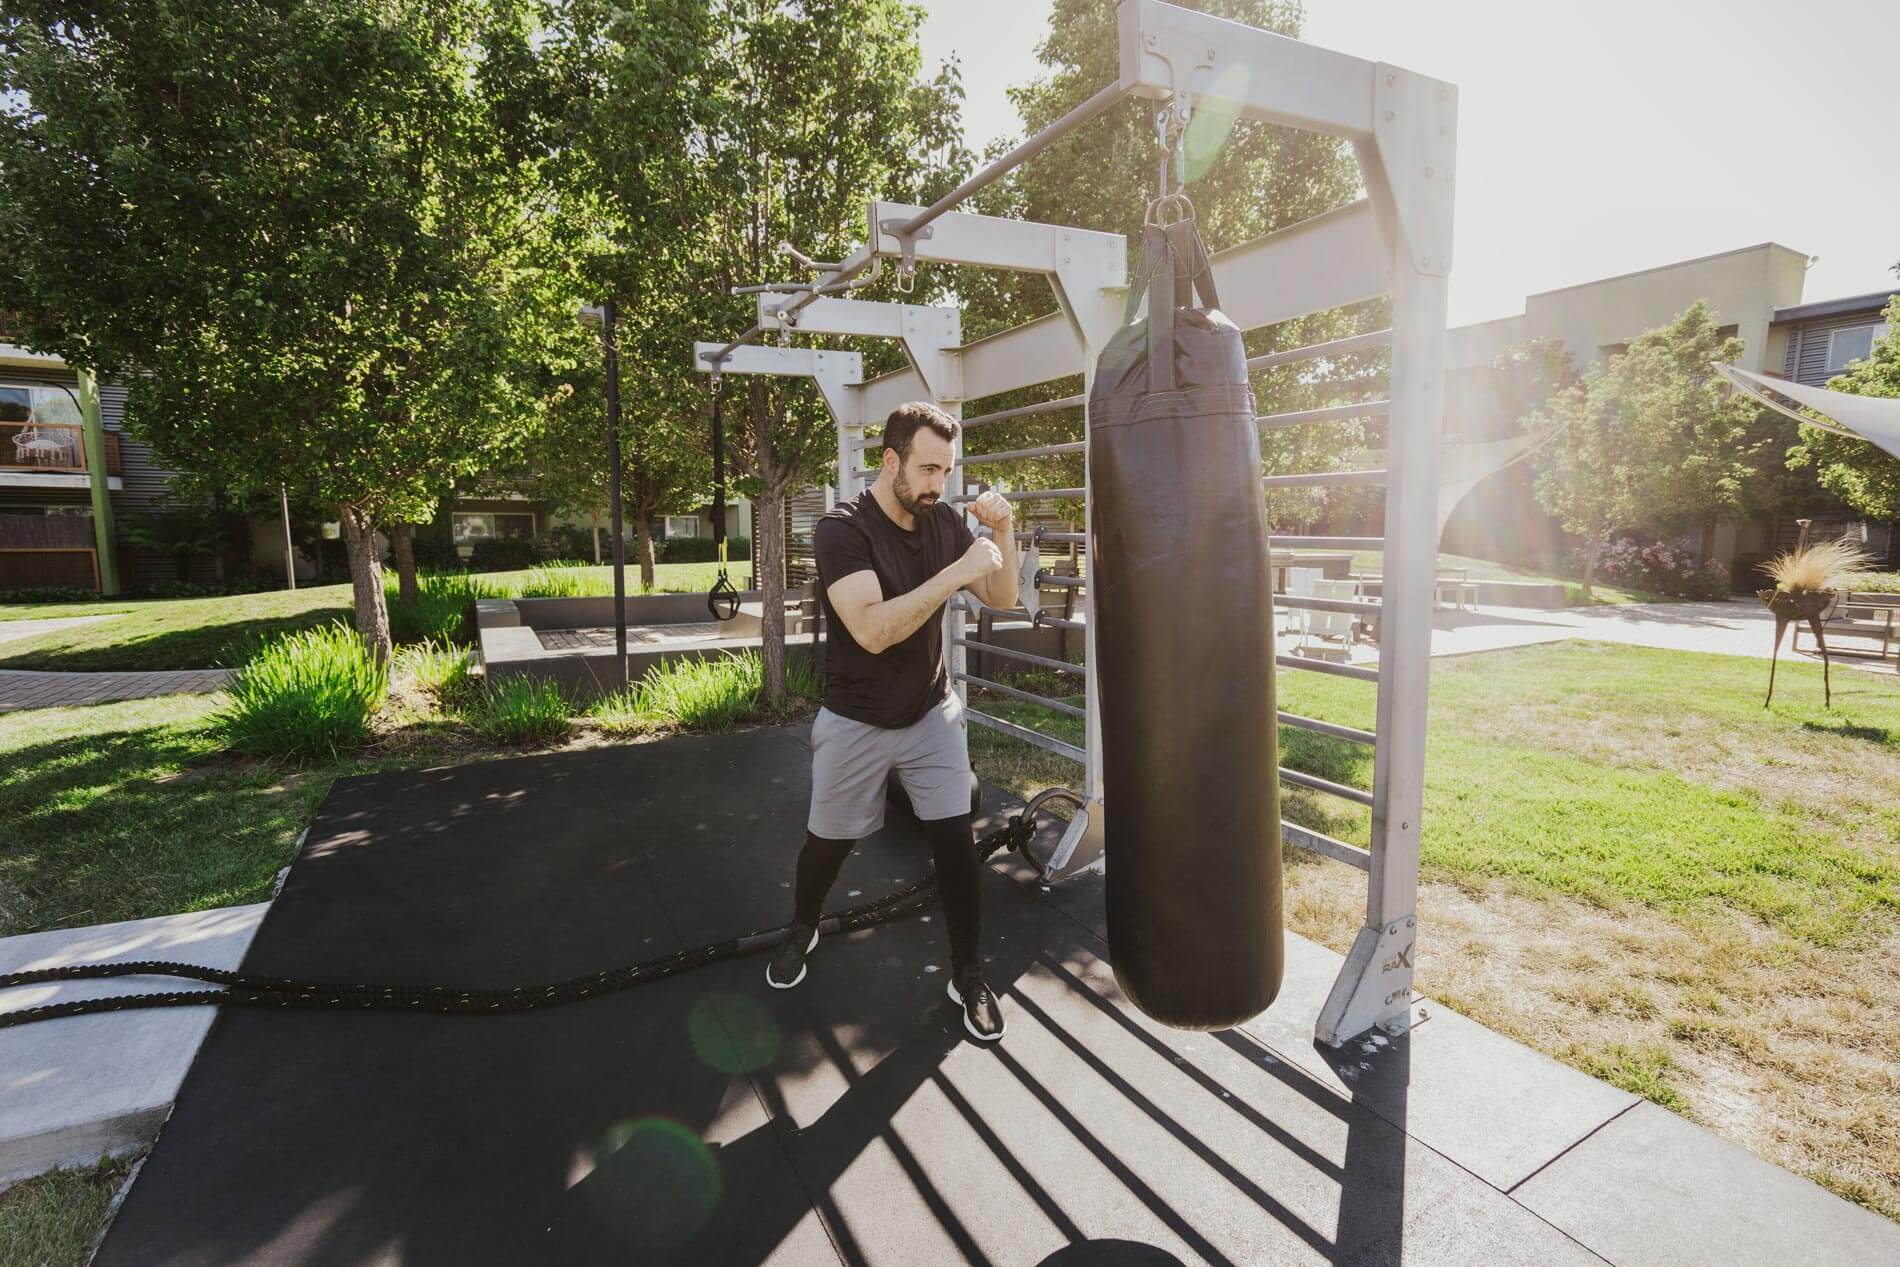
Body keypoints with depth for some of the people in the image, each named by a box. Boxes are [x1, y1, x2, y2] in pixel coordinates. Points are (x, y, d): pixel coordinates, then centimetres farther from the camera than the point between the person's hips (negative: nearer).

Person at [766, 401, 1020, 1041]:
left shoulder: (945, 521, -4)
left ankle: (968, 975, 18)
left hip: (931, 713, 3)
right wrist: (957, 571, -35)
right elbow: (873, 630, -33)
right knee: (828, 843, 14)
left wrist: (1001, 533, -17)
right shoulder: (842, 528, -20)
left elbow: (1002, 598, -1)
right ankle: (802, 930, 45)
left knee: (956, 840, -1)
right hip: (856, 722, -3)